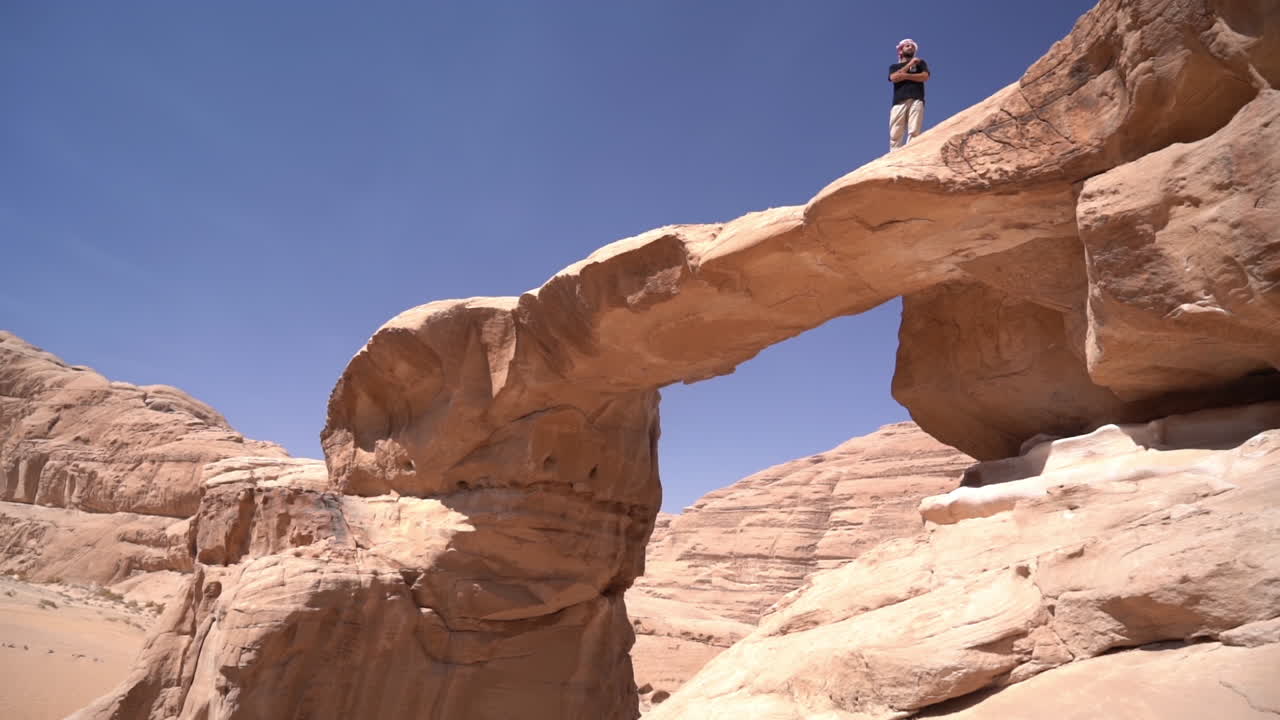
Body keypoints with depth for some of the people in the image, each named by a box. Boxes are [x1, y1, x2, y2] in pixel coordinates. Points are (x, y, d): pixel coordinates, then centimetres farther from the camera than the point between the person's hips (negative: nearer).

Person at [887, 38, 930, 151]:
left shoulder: (920, 63, 24)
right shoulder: (894, 66, 26)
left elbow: (925, 77, 4)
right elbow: (894, 78, 3)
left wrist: (904, 75, 3)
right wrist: (909, 64, 5)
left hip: (916, 101, -1)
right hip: (899, 102, 1)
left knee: (914, 132, -18)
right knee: (895, 134, -12)